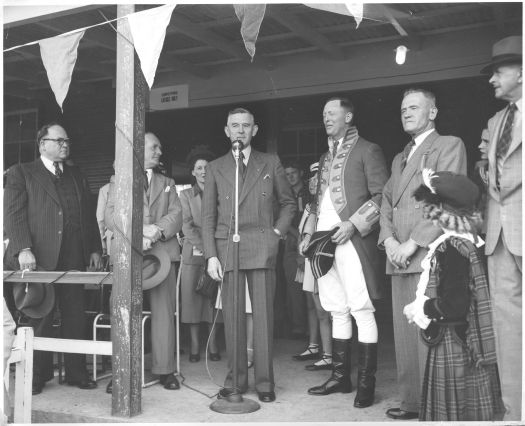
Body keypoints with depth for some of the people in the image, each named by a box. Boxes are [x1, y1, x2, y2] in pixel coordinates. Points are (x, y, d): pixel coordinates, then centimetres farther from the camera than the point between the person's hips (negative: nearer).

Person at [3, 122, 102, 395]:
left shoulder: (76, 176, 20)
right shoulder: (21, 173, 5)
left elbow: (88, 216, 19)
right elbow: (13, 215, -5)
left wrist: (94, 249, 10)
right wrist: (23, 249, -17)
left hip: (74, 260, 4)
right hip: (39, 259, -4)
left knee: (76, 318, 5)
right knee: (40, 320, 3)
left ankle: (76, 372, 15)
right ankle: (37, 375, 16)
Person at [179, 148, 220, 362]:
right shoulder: (185, 194, 10)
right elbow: (186, 225, 0)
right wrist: (202, 246, -13)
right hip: (193, 252, 0)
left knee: (214, 297, -1)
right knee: (191, 296, -2)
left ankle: (212, 344, 6)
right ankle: (194, 345, 4)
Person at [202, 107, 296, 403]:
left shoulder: (271, 164, 10)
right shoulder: (216, 168, 11)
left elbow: (289, 203, 17)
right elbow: (208, 217, 8)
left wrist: (278, 231, 1)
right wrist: (211, 255, -1)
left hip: (262, 248, -1)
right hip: (226, 247, 1)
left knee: (263, 315, -1)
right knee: (232, 316, 3)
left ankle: (265, 382, 7)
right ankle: (236, 379, 13)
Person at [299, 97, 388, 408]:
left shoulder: (367, 150, 0)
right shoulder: (326, 158, 22)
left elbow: (381, 196, -7)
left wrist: (353, 225, -16)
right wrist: (309, 233, 12)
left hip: (352, 242, -7)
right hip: (325, 243, 7)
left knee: (362, 312, -4)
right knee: (338, 312, 12)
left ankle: (366, 383, 4)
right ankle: (340, 377, 21)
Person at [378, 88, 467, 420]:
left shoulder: (449, 145, 3)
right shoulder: (399, 158, 26)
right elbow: (387, 203, 20)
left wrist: (414, 242, -14)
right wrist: (389, 240, 1)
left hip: (430, 254, -7)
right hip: (400, 259, 7)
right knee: (405, 334, 6)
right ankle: (413, 401, 14)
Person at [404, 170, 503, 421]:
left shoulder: (451, 248, -22)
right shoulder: (468, 241, 5)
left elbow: (453, 305, -26)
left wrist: (418, 309, -13)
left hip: (452, 342, -9)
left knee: (453, 408, 5)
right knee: (473, 407, 18)